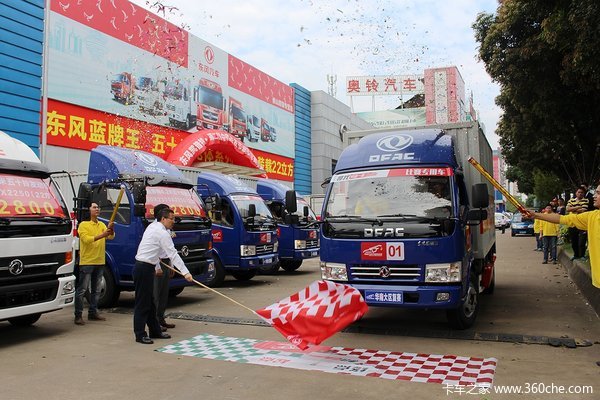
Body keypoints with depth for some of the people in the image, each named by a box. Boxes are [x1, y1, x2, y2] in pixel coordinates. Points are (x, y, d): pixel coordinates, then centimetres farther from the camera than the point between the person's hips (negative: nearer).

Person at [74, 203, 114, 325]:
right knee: (82, 290, -4)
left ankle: (93, 312, 23)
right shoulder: (83, 225, -5)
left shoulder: (102, 225, 12)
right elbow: (86, 239, -17)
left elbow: (111, 237, 0)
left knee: (96, 290, 14)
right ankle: (78, 315, 0)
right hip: (87, 262, -6)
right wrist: (101, 235, -27)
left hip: (100, 262, 6)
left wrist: (111, 229, -21)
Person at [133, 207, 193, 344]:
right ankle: (140, 335, 2)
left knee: (150, 302, 14)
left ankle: (155, 331, 22)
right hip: (144, 268, -10)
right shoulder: (162, 233, -15)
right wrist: (185, 272, -22)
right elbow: (173, 254, -20)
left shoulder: (152, 226, 14)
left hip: (144, 267, 10)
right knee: (142, 303, -4)